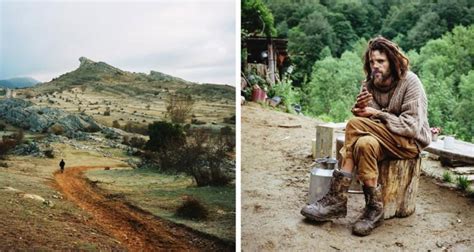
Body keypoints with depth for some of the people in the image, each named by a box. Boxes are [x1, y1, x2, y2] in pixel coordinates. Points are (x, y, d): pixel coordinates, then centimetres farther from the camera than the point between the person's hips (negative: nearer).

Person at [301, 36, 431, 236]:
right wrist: (360, 107, -22)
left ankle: (338, 198, -23)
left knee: (355, 125, -28)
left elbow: (412, 127, -19)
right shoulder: (369, 84, 4)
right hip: (383, 139, 5)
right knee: (364, 143, -31)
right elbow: (364, 117, 0)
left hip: (410, 142, -5)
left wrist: (377, 114, -19)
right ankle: (373, 207, -27)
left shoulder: (410, 82, -12)